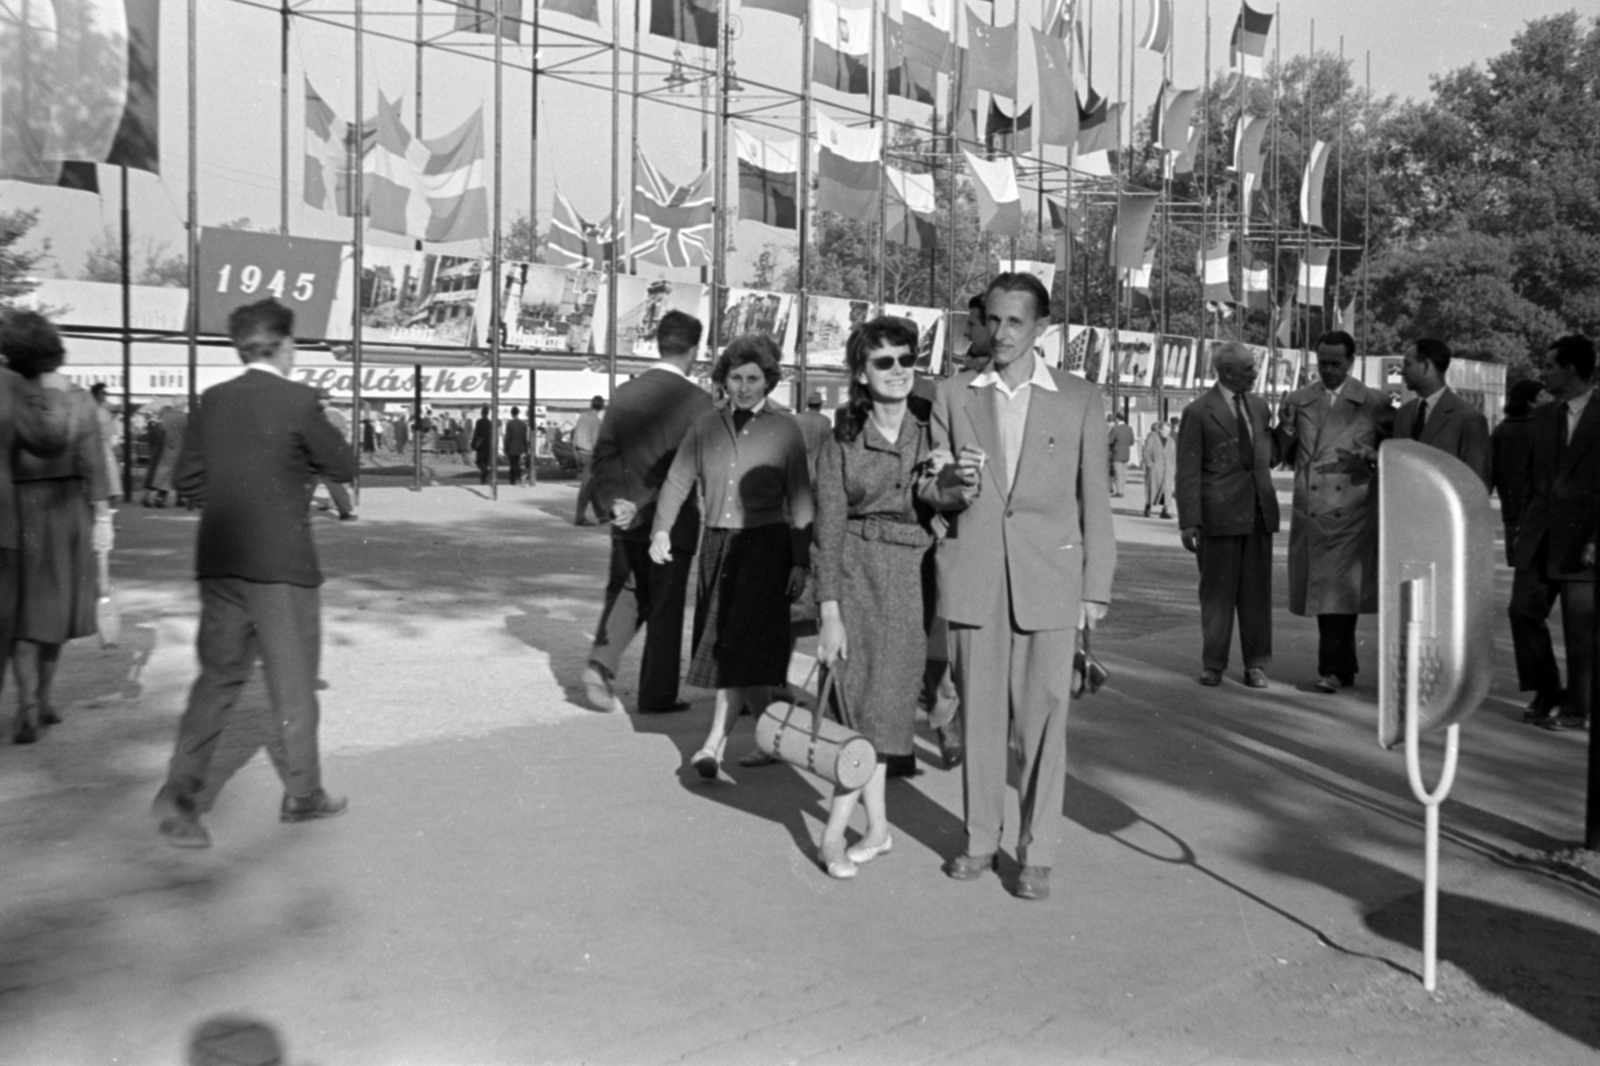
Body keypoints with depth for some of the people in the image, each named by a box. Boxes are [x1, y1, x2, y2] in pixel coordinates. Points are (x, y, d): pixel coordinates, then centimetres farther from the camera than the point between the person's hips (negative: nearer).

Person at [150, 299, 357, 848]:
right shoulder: (297, 400, -11)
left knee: (219, 674, 12)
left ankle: (180, 788, 1)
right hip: (282, 563, -5)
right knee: (293, 681, 8)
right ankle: (302, 794, 21)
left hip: (221, 560, 5)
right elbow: (344, 466, -3)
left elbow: (187, 477, 8)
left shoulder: (215, 399, 4)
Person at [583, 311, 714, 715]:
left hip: (627, 519, 4)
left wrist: (614, 500, -7)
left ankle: (601, 662, -2)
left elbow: (604, 455, -1)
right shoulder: (697, 400, -12)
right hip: (673, 520, -4)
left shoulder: (624, 393, 3)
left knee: (625, 595, 19)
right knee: (665, 610, 7)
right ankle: (657, 695, 15)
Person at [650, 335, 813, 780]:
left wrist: (801, 562, -6)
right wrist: (662, 530, -13)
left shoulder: (785, 429, 0)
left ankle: (715, 742, -8)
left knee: (741, 643, -11)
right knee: (725, 645, 10)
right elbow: (678, 482, 3)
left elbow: (799, 500, -1)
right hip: (716, 543, 4)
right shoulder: (705, 427, 7)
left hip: (764, 544, -4)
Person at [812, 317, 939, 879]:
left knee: (883, 703, -1)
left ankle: (836, 828, 9)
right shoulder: (841, 443, 0)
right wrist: (829, 613, -8)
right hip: (856, 575, 0)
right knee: (862, 700, 0)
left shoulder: (933, 431, 2)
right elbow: (828, 530, -2)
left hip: (915, 578, 1)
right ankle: (878, 826, 15)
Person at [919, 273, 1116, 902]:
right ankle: (980, 838, 21)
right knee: (979, 713, 8)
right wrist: (945, 485, -15)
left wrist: (1096, 590, 0)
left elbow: (1094, 500, 3)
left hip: (1048, 577, -2)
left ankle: (1037, 852, 11)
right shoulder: (955, 395, 9)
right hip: (973, 574, 2)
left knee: (1042, 717, 0)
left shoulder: (1080, 400, 4)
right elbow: (928, 485, 9)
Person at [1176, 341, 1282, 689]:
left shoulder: (1259, 406, 14)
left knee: (1257, 591, 7)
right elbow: (1188, 471, -7)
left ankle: (1255, 664, 16)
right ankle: (1213, 664, 14)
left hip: (1259, 511, 5)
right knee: (1218, 591, 3)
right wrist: (1189, 521, -12)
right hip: (1220, 513, -5)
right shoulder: (1198, 412, -4)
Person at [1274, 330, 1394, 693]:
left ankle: (1332, 669, -3)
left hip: (1351, 511, -3)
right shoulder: (1297, 401, 9)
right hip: (1310, 510, 3)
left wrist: (1370, 460, -12)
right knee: (1320, 590, 8)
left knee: (1340, 589, -8)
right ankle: (1344, 667, 21)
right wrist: (1285, 429, -7)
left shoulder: (1374, 403, 2)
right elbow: (1286, 455, 12)